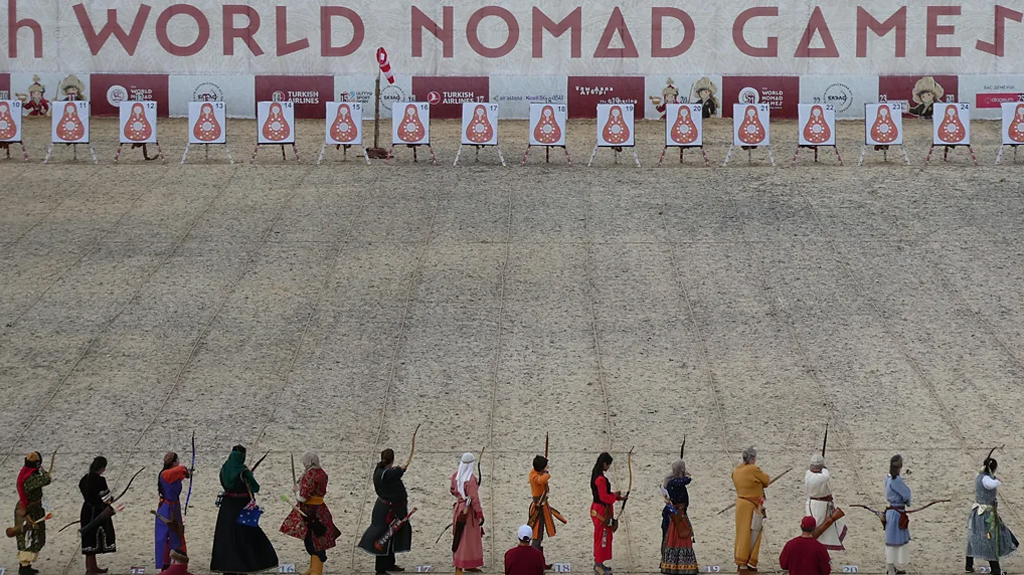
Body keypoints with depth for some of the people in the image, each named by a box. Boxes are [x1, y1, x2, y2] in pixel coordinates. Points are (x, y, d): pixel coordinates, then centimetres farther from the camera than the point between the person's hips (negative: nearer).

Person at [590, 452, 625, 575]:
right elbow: (604, 497, -23)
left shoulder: (596, 476, 8)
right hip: (602, 511, -10)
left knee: (600, 537, 18)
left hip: (597, 509, 10)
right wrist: (614, 496, -7)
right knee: (603, 537, -1)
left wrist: (616, 496, 9)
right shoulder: (601, 479, -24)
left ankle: (598, 564, 27)